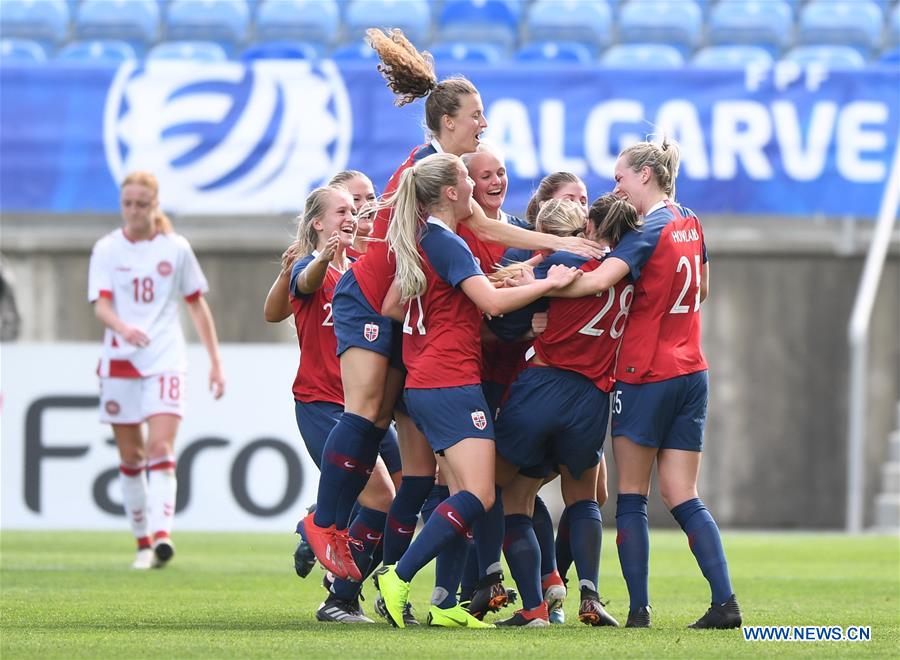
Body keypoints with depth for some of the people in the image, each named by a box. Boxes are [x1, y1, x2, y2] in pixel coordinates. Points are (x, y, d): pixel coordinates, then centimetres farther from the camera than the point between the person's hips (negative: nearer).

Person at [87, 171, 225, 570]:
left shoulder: (176, 249, 3)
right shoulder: (107, 250, 2)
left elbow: (197, 305, 11)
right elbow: (101, 305, -9)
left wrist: (215, 362, 10)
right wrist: (123, 328, -31)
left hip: (165, 361, -1)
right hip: (120, 363, 1)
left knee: (160, 448, -16)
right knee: (130, 457, 6)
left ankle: (161, 536, -27)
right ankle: (143, 543, 17)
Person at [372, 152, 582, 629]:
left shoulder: (419, 243, 15)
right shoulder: (448, 244, -12)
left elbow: (392, 307, 25)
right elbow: (492, 301, -22)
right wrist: (550, 283, -12)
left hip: (423, 386, 10)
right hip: (452, 384, -10)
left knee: (465, 494, 8)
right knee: (479, 495, -15)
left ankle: (446, 604, 3)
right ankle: (398, 578, -20)